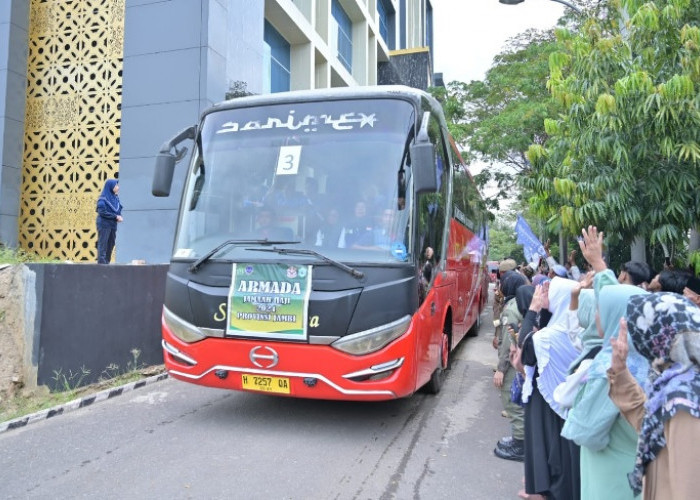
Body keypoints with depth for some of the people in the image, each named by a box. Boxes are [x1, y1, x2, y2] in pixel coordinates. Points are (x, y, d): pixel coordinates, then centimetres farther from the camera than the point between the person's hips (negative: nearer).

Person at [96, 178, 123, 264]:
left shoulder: (116, 197, 12)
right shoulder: (103, 198, -9)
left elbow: (119, 209, 14)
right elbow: (102, 212, -16)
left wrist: (119, 217, -7)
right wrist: (116, 216, -16)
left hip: (113, 225, 7)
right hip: (104, 225, -7)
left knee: (111, 244, 9)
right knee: (103, 244, -6)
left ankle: (107, 262, 15)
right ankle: (101, 262, -6)